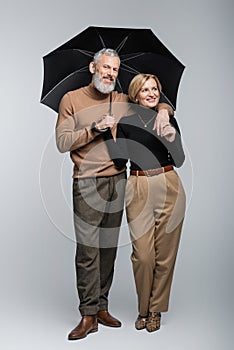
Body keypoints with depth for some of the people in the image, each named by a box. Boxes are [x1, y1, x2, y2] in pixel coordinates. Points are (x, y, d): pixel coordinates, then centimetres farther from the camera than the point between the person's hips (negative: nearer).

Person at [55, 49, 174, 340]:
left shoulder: (123, 101, 14)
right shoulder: (72, 99, 5)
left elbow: (157, 102, 24)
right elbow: (62, 142, -2)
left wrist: (163, 110, 1)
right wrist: (94, 128, -11)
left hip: (117, 182, 4)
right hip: (88, 183, -3)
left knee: (109, 248, 6)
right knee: (87, 250, -7)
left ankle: (102, 307, 17)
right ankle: (88, 315, 2)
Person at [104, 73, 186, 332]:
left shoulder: (167, 119, 7)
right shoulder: (125, 122, 5)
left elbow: (179, 161, 2)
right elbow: (120, 162, -1)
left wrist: (172, 140, -15)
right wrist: (106, 130, -5)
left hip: (169, 187, 1)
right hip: (138, 189, -1)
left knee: (165, 253, 5)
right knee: (142, 254, -3)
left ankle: (156, 309, 22)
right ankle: (143, 308, 20)